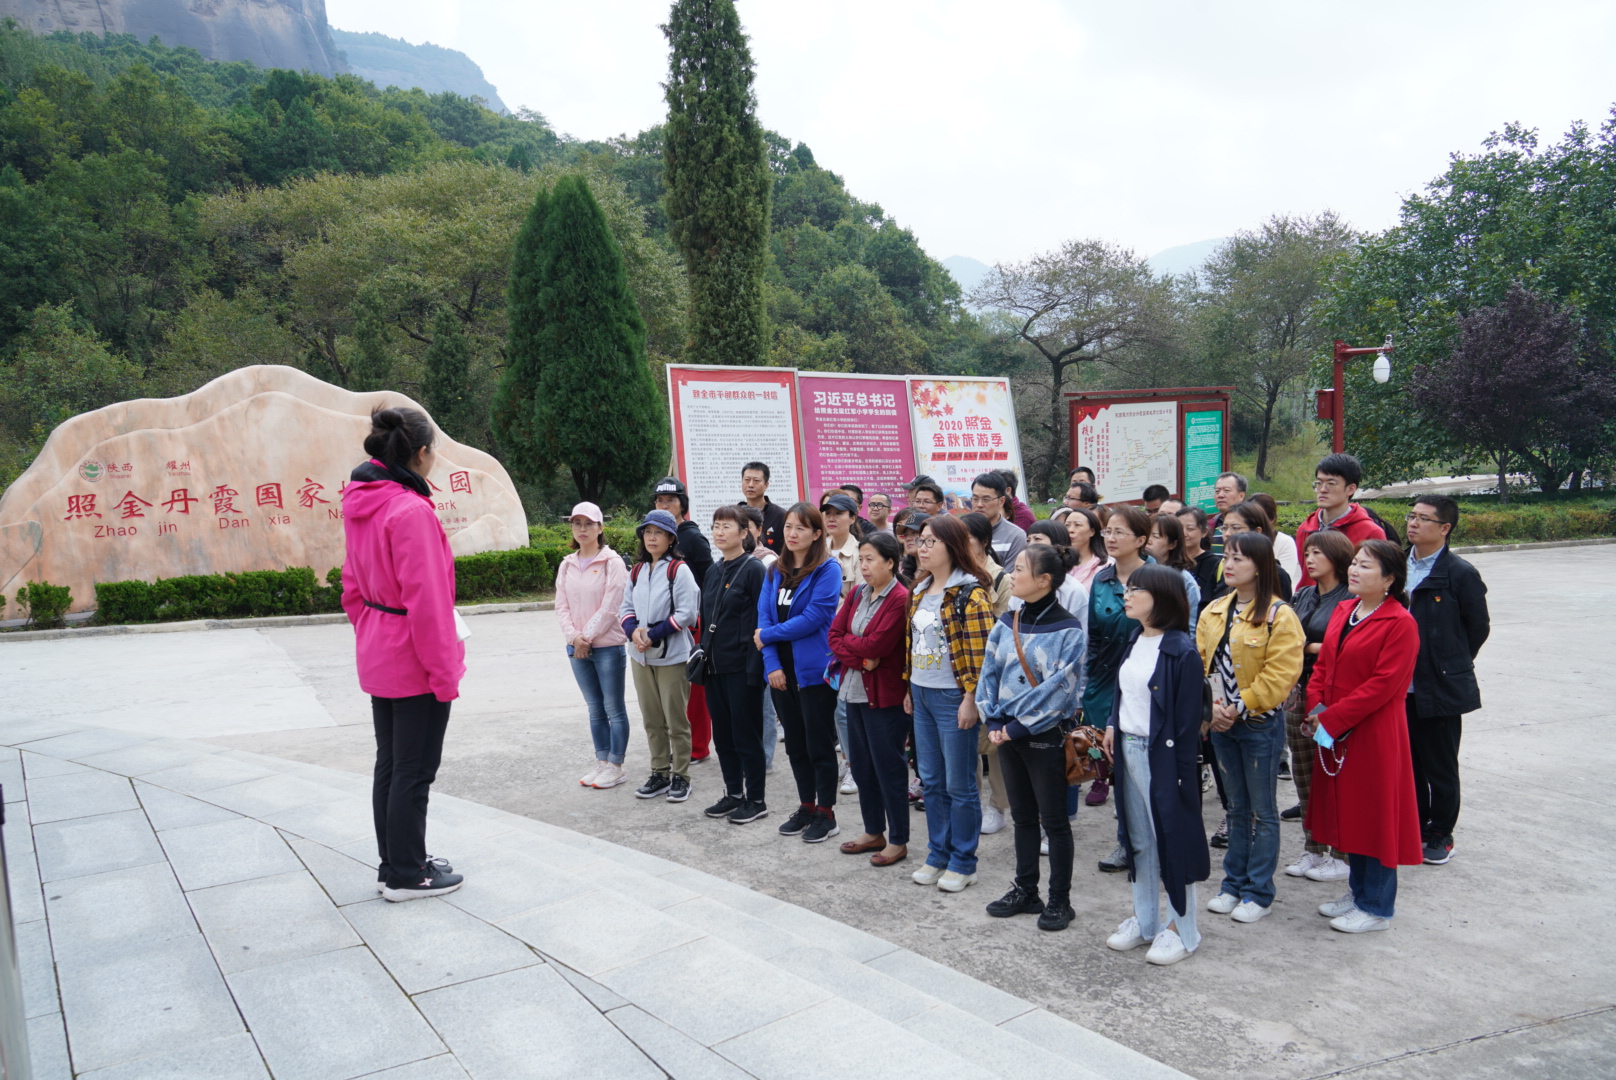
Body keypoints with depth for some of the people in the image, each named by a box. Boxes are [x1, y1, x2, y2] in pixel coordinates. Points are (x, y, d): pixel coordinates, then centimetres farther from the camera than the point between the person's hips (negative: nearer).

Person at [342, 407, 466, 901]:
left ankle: (393, 864, 30)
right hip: (415, 661, -9)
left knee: (389, 764, 18)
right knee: (414, 771, 3)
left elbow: (353, 587, 13)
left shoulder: (361, 506, 6)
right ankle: (407, 875, 15)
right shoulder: (412, 511, -21)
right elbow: (426, 600, -22)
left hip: (379, 658, 9)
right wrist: (444, 671, -16)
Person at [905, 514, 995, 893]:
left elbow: (980, 652, -17)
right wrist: (909, 688, 15)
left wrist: (971, 699, -19)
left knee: (959, 784, 2)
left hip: (953, 698, -8)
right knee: (931, 781, 14)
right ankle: (937, 855, 26)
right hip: (922, 695, 8)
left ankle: (963, 862, 15)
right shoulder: (919, 591, 11)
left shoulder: (969, 593, -14)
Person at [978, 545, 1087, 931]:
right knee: (1022, 815, 16)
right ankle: (1025, 890, 29)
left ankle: (1060, 900, 17)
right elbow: (990, 673, 7)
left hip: (1045, 735, -6)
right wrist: (993, 721, -5)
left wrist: (1018, 726, -16)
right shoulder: (1007, 623, 5)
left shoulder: (1067, 630, -13)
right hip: (1009, 733, 6)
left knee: (1053, 819, 5)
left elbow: (1056, 689, -17)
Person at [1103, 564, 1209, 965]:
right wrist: (1113, 725, 3)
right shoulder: (1136, 642, 9)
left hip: (1162, 755, -8)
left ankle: (1182, 930, 17)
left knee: (1172, 839, 4)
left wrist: (1181, 767, -16)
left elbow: (1188, 715, -15)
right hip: (1129, 751, 8)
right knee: (1139, 839, 16)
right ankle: (1144, 921, 29)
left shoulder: (1181, 649, -15)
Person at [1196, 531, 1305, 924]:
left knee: (1263, 811, 5)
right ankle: (1234, 884, 27)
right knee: (1237, 807, 17)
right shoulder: (1213, 611, 6)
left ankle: (1259, 892, 16)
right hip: (1222, 724, 6)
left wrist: (1240, 707, -18)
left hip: (1260, 724, -6)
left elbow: (1280, 674, -18)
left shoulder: (1279, 616, -14)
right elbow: (1201, 660, 7)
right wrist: (1213, 705, -7)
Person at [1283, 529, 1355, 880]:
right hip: (1298, 692, 7)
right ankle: (1313, 850, 23)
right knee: (1304, 775, 12)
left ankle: (1340, 855, 13)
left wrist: (1311, 647, -13)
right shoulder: (1303, 596, 13)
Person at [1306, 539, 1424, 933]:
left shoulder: (1400, 623, -15)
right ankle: (1358, 892, 32)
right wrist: (1316, 707, -4)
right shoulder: (1342, 611, 9)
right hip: (1335, 733, 8)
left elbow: (1383, 684, -20)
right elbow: (1323, 664, 12)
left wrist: (1332, 719, -19)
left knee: (1375, 815, 3)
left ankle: (1377, 907, 16)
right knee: (1349, 812, 17)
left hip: (1374, 734, -8)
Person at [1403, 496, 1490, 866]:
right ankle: (1415, 828, 29)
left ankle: (1441, 835, 22)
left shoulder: (1460, 573, -10)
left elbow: (1479, 627, -3)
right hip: (1401, 686, 5)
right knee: (1409, 762, 15)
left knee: (1440, 766, 7)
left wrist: (1453, 665, 2)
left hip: (1441, 689, -5)